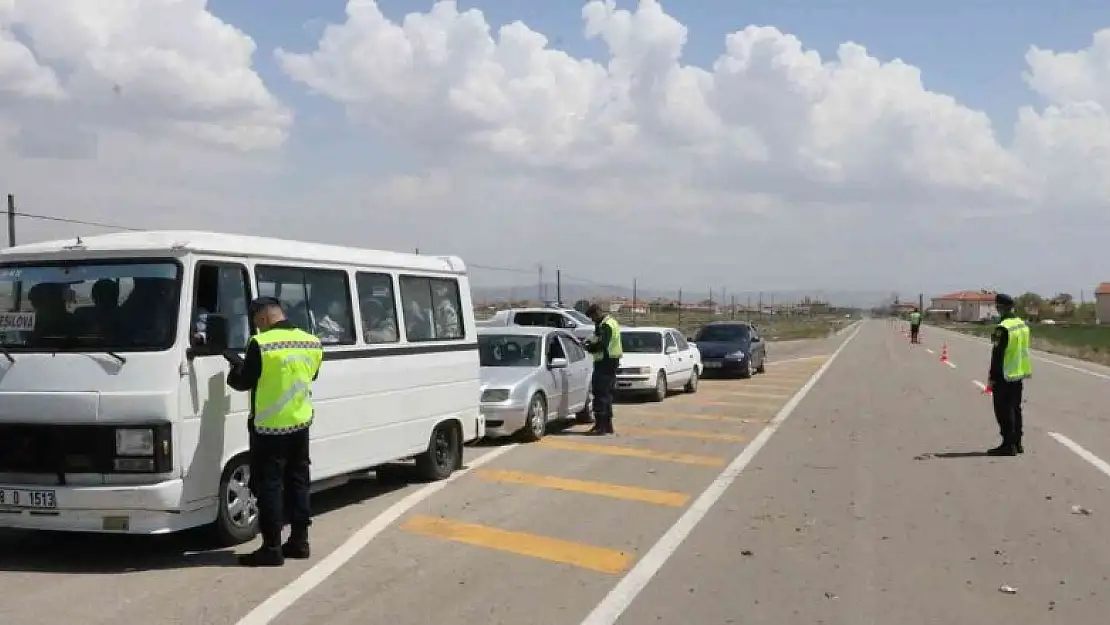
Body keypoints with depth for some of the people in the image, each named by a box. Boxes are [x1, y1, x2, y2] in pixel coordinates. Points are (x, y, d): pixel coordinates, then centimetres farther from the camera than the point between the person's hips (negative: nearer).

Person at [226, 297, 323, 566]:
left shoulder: (261, 344, -16)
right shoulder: (311, 342, 3)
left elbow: (243, 382, -11)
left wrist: (235, 367, 11)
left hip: (270, 428, -6)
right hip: (301, 424, 6)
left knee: (269, 486, 0)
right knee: (298, 482, 15)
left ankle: (272, 548, 1)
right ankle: (299, 541, 20)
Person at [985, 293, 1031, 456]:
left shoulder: (1003, 328, -19)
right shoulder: (1022, 324, 9)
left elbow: (998, 354, -18)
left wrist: (992, 377, -12)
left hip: (1004, 376, -9)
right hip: (1019, 374, 9)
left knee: (1004, 411, -2)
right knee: (1015, 409, 16)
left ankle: (1008, 445, -1)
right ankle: (1017, 443, 21)